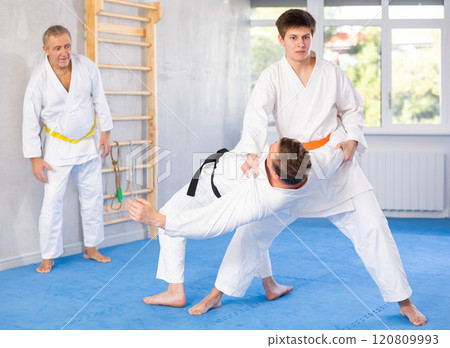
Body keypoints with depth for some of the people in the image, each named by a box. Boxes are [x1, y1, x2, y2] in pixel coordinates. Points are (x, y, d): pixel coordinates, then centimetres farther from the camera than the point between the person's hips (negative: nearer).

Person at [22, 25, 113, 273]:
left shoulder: (87, 67, -10)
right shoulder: (39, 79, -17)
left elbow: (99, 100, 3)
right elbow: (30, 121, -11)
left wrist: (105, 132, 3)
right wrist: (35, 158, -11)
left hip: (88, 142, 3)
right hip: (58, 146, -3)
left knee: (93, 196, 11)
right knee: (53, 201, -5)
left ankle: (91, 249, 27)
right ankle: (48, 257, 8)